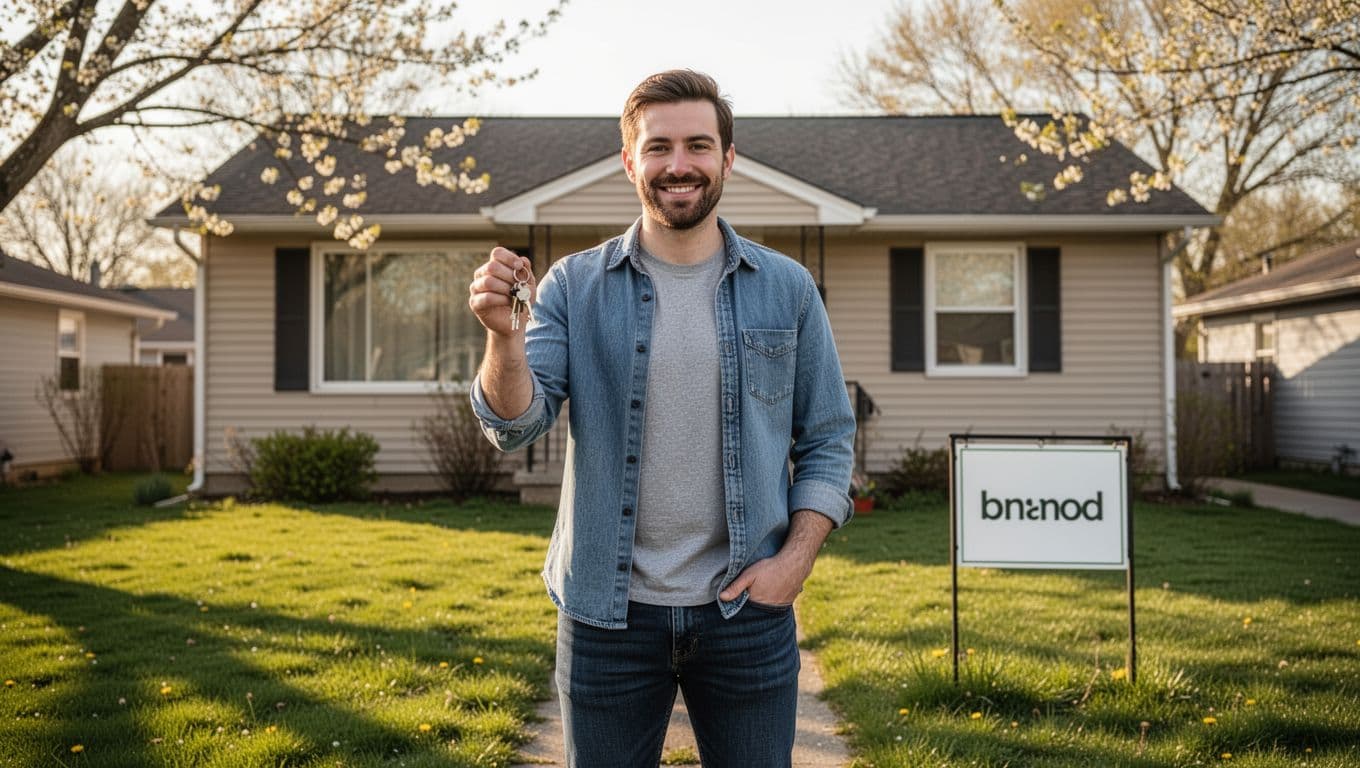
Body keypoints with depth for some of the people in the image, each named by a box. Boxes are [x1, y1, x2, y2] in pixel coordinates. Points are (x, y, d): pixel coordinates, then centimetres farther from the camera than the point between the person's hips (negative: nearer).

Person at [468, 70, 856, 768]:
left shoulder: (787, 290, 2)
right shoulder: (574, 286, 0)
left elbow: (828, 440, 5)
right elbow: (516, 426, -9)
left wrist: (796, 558, -8)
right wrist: (504, 334, -28)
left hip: (746, 611, 1)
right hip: (608, 615, 0)